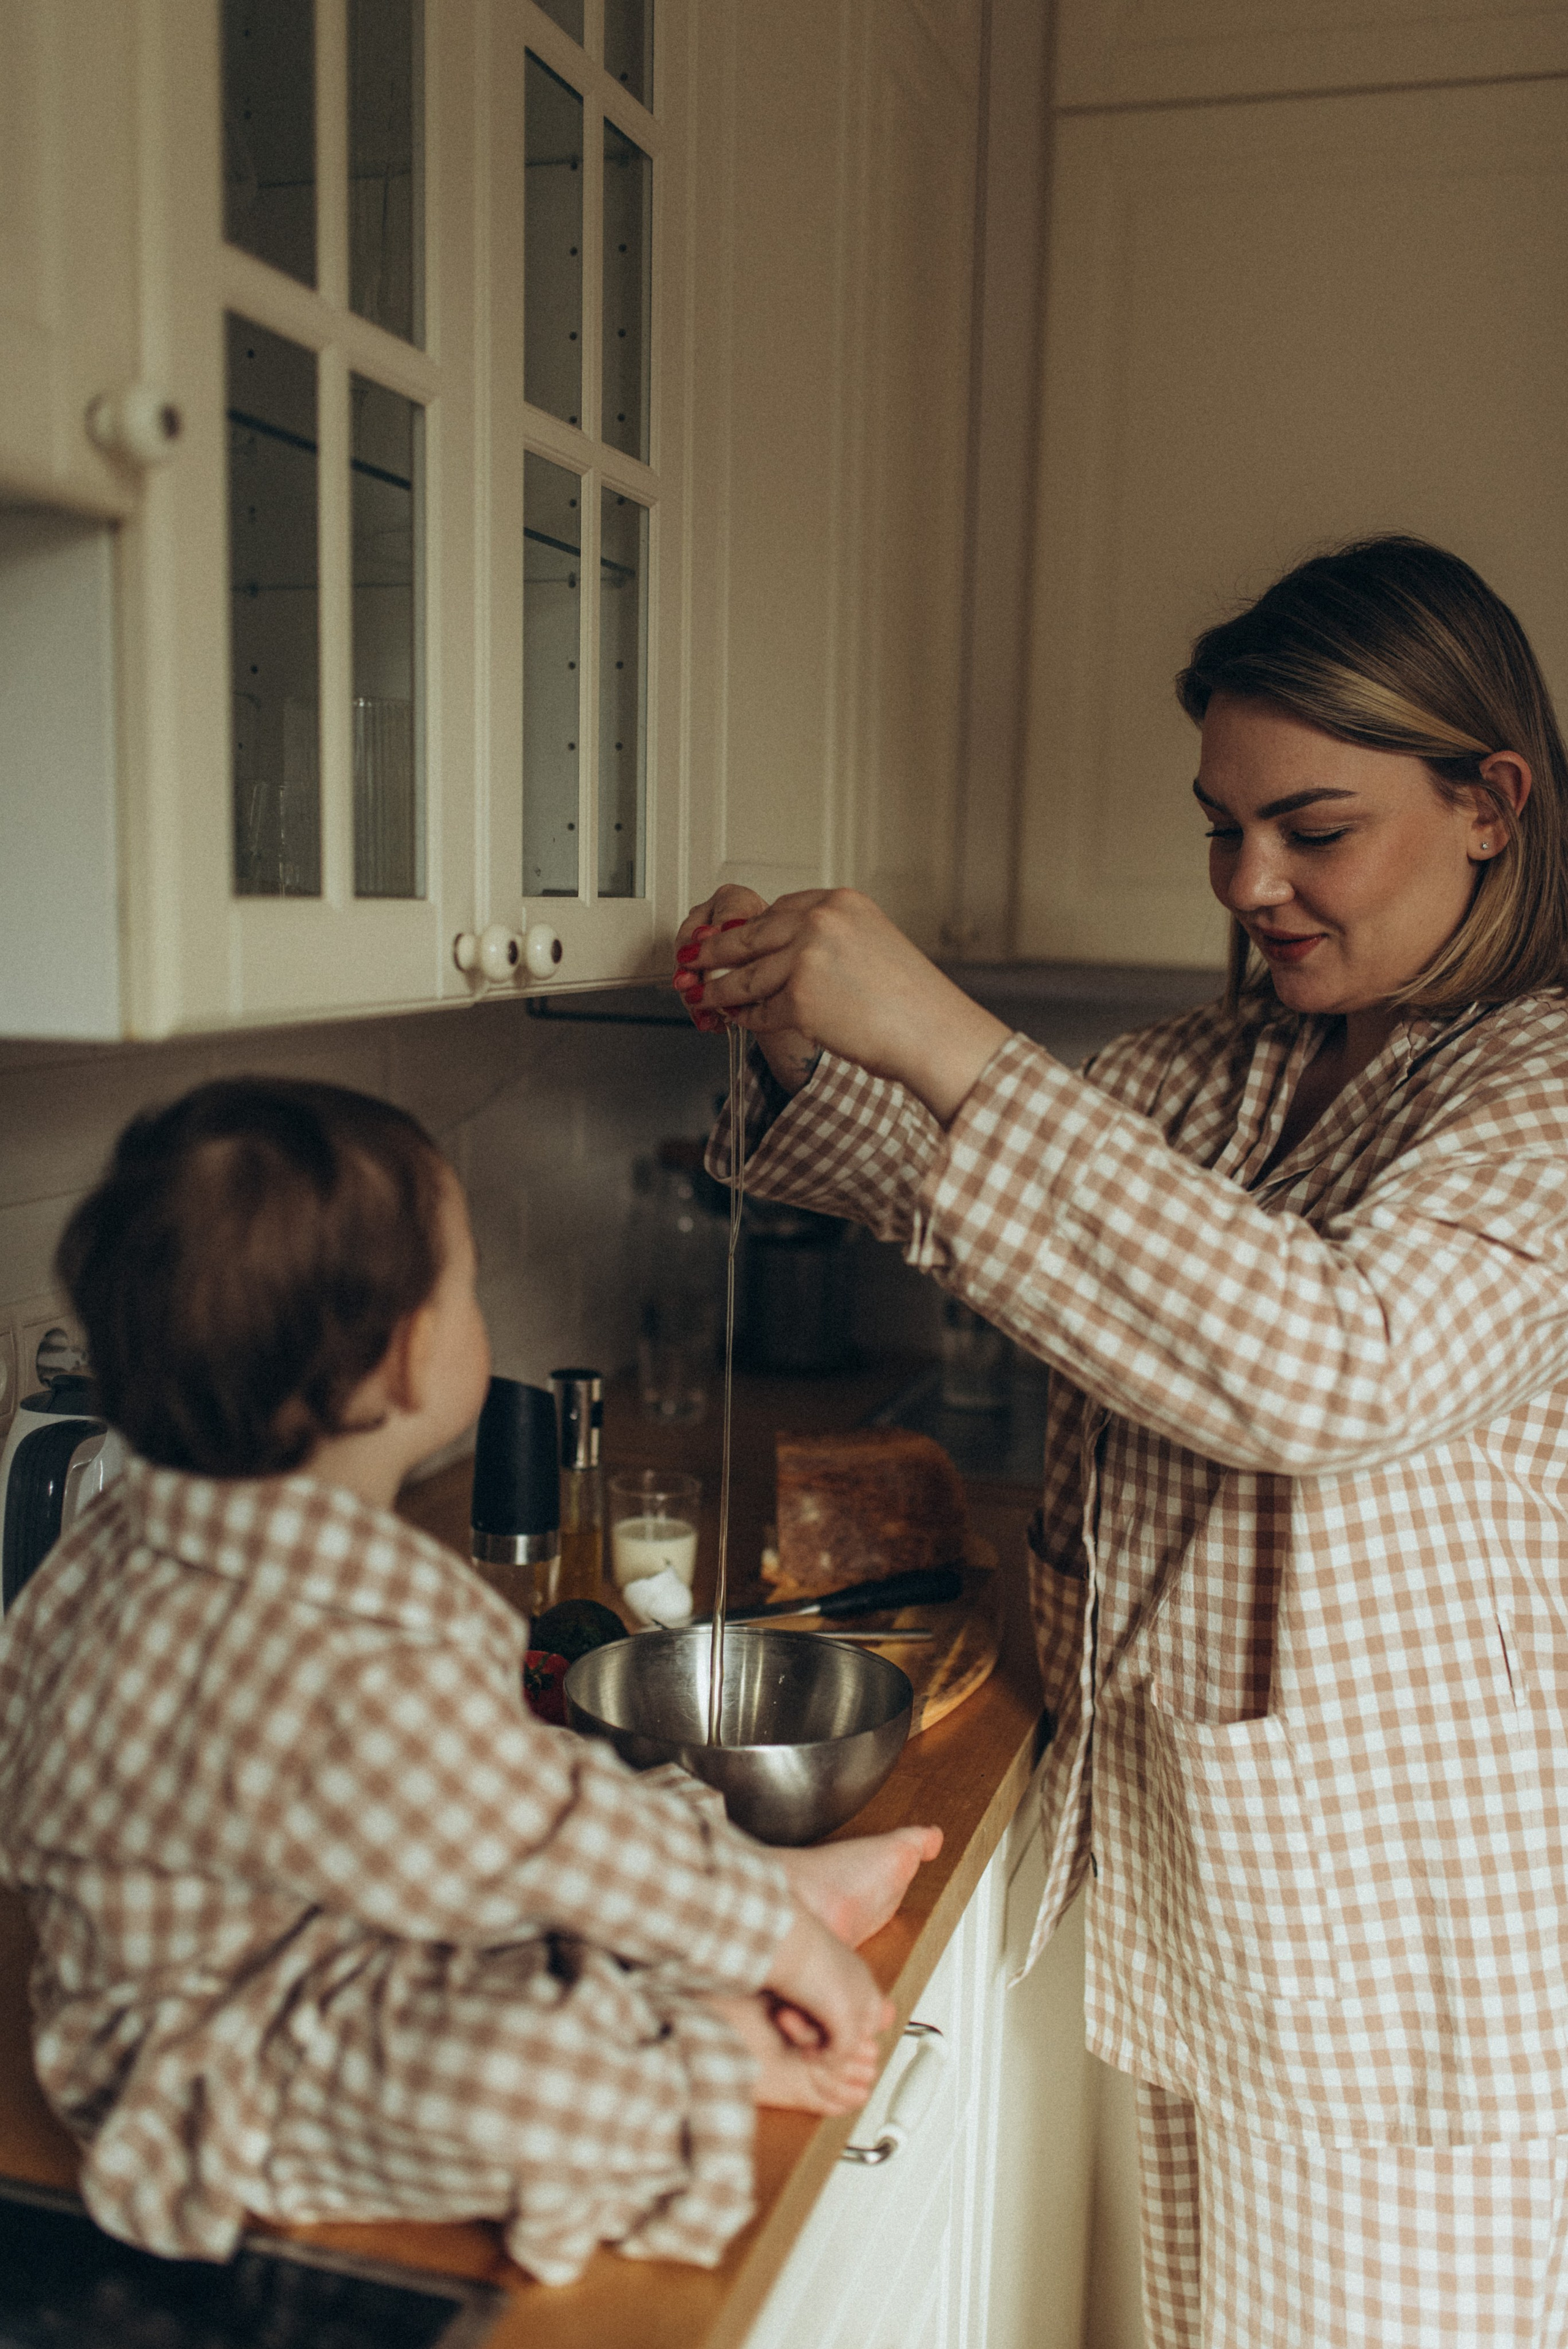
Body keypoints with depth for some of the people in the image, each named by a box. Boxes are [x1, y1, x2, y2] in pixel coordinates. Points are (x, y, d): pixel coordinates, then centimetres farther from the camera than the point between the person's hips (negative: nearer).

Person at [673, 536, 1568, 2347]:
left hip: (1403, 1923, -6)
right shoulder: (1229, 1063, 6)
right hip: (1186, 1848, 6)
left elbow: (1334, 1360, -32)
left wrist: (941, 1038, -34)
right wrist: (802, 1047, -9)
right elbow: (959, 1182, 12)